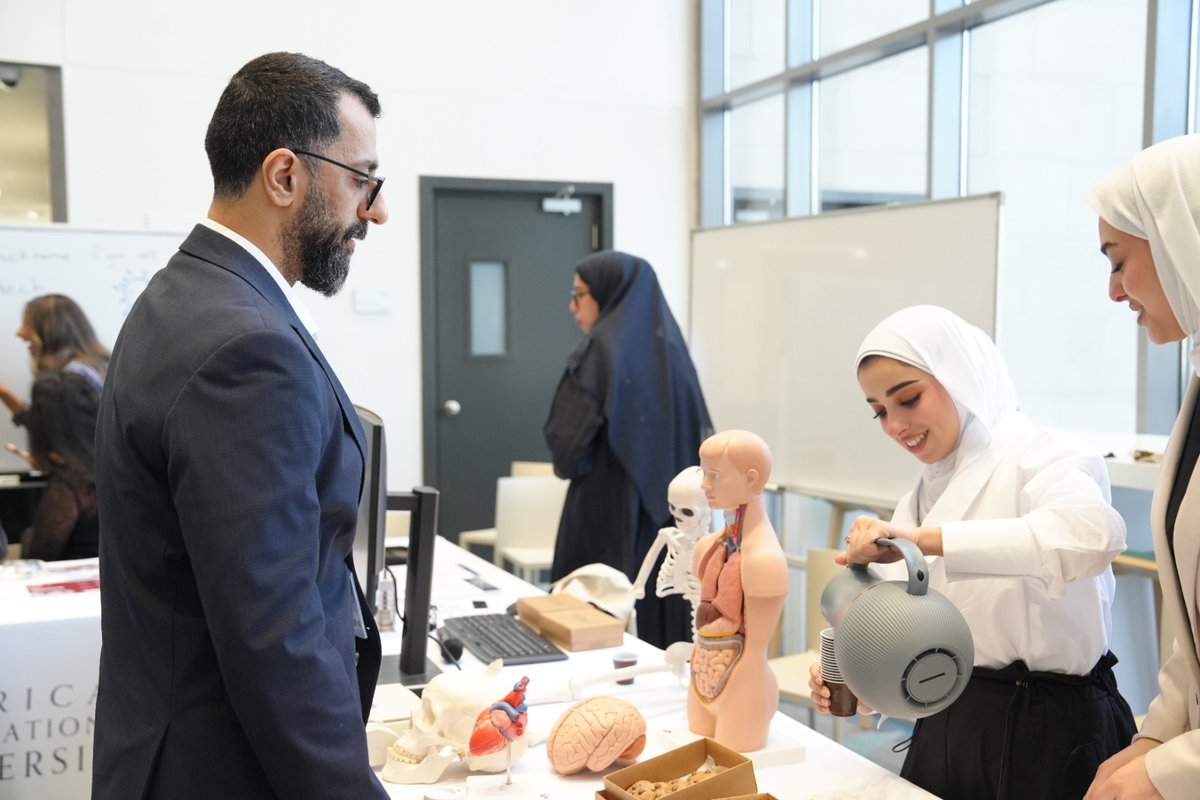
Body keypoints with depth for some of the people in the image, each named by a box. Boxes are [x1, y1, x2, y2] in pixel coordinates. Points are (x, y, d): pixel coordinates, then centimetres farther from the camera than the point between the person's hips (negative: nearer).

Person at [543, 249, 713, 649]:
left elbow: (567, 444, -15)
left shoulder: (601, 349, -11)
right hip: (669, 520, 7)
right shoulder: (672, 349, 9)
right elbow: (701, 442, 12)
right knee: (662, 625, 12)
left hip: (609, 518, -7)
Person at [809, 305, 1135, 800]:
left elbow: (1095, 532, -37)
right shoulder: (924, 494, 9)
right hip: (947, 731, 7)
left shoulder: (1036, 458, -13)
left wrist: (925, 539, -41)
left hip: (1052, 734, -6)